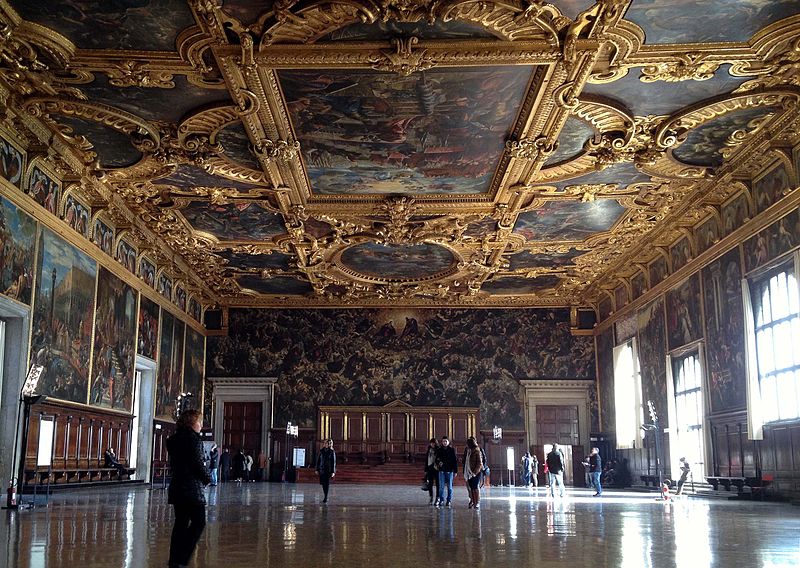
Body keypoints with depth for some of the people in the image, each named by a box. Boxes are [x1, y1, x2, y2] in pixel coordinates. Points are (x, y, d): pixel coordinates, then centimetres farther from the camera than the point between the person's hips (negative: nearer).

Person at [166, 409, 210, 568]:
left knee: (180, 523, 13)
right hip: (192, 488, -8)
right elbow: (198, 464, -17)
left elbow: (174, 464, 14)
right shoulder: (194, 440, -14)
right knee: (198, 522, 0)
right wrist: (207, 479, 1)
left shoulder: (174, 440, 11)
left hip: (176, 487, 8)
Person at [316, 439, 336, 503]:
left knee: (327, 483, -7)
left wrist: (333, 472, -9)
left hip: (329, 470, -3)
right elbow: (318, 460, 8)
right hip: (322, 469, 3)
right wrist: (317, 469, 4)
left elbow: (334, 462, -3)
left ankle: (326, 497, -4)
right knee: (323, 483, 6)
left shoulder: (332, 452, -1)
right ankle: (325, 496, 23)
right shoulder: (321, 451, 5)